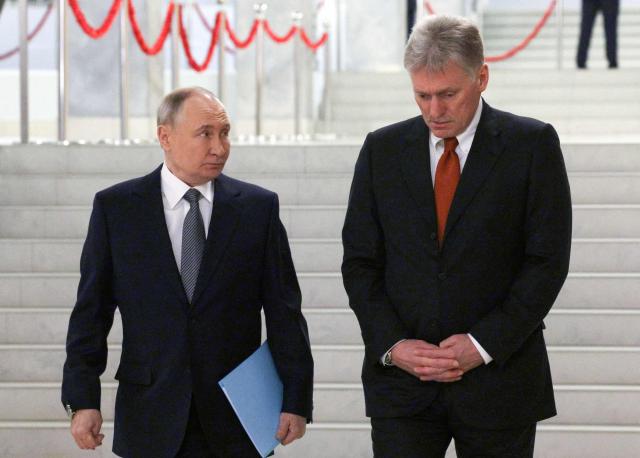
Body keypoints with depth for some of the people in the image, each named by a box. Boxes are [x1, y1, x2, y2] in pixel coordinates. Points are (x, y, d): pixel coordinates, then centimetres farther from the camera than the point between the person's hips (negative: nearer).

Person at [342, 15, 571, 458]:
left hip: (499, 379, -1)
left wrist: (483, 343, -12)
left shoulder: (532, 145, 0)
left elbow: (548, 260, -5)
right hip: (401, 383, 2)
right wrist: (391, 344, -8)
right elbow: (360, 262, 7)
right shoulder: (382, 149, 7)